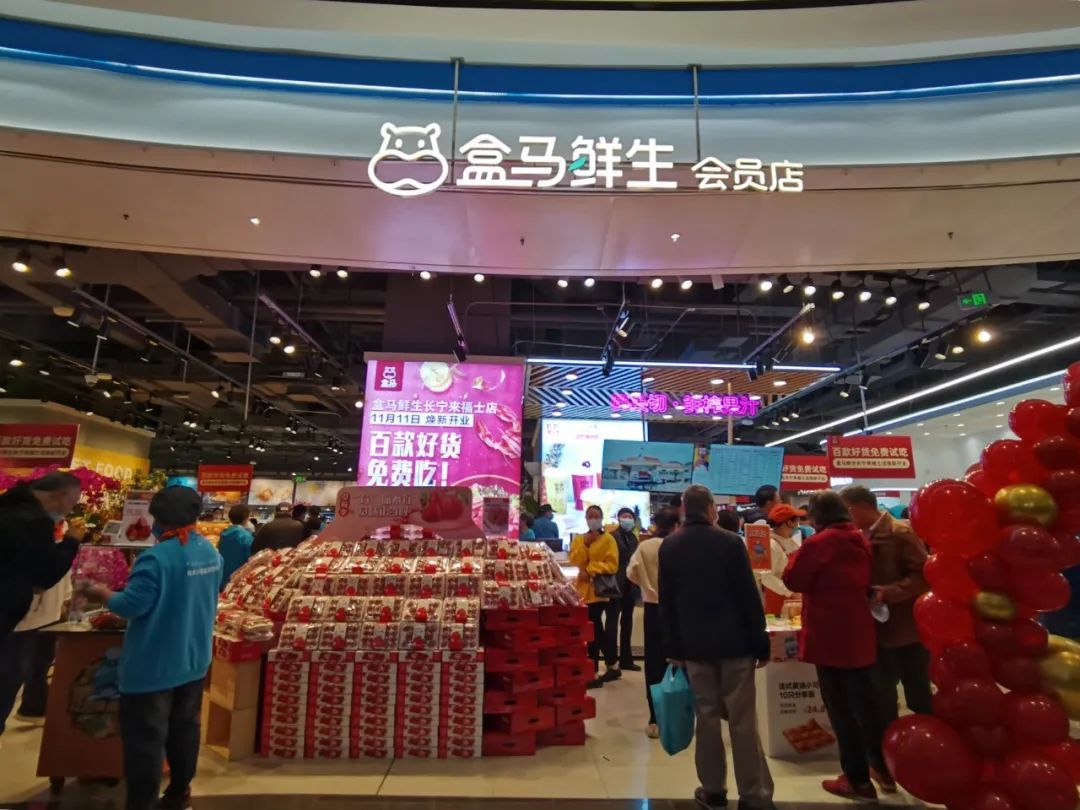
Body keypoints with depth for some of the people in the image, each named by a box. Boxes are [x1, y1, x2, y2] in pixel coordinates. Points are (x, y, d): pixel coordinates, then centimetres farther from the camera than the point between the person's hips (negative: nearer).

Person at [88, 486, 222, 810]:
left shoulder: (156, 558, -23)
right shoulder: (211, 552, 1)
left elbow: (132, 605, -20)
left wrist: (104, 594, -2)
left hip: (153, 665, -7)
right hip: (194, 659, 8)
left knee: (145, 737, 5)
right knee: (185, 727, 19)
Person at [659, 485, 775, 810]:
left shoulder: (669, 546, 2)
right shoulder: (730, 542, -9)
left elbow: (666, 602, 5)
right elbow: (749, 596, -9)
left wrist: (673, 647, 11)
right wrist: (761, 644, -1)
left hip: (694, 644, 3)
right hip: (734, 641, -3)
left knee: (707, 715, 11)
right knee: (743, 719, 4)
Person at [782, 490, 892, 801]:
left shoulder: (818, 542, -17)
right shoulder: (861, 540, 5)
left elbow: (793, 579, -11)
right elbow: (867, 580, 18)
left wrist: (797, 556, 3)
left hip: (830, 636, -7)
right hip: (859, 634, 7)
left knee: (840, 708, 5)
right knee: (865, 703, 20)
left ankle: (858, 780, 15)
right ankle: (883, 769, 32)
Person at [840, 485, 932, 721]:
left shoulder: (901, 533, -14)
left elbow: (923, 575, -20)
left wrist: (889, 592, -26)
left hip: (908, 629, -6)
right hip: (879, 631, 6)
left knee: (918, 698, 10)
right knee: (882, 699, 13)